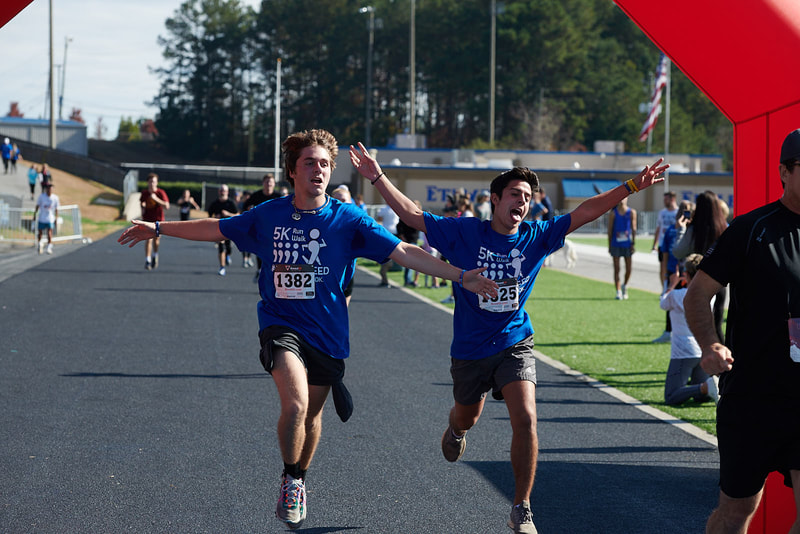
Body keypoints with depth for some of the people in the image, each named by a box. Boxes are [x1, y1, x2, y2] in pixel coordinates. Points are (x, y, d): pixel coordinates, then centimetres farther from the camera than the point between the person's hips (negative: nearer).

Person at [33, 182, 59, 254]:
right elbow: (37, 206, 5)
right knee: (40, 233, 11)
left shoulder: (55, 198, -3)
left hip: (50, 219, -1)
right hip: (41, 218, 1)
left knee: (49, 234, -13)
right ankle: (39, 244, 37)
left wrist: (56, 219, 3)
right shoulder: (41, 196, -3)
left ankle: (49, 248, -9)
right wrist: (34, 215, 4)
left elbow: (56, 209, 4)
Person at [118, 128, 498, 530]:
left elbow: (404, 253, -9)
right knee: (295, 404, -24)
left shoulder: (348, 219, -6)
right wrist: (158, 229, 18)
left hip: (327, 332, 1)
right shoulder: (268, 215, -1)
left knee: (311, 414, 13)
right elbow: (216, 229, 14)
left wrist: (460, 276, -17)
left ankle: (298, 481, 42)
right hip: (281, 325, -1)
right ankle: (290, 481, 1)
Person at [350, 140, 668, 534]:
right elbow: (411, 215, -11)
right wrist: (378, 178, -19)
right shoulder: (464, 232, -10)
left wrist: (632, 186, -10)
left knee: (526, 420, -18)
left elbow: (586, 212, -4)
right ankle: (455, 429, 63)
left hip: (514, 343, 0)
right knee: (467, 419, 21)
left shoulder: (536, 236, -5)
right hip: (470, 348, 0)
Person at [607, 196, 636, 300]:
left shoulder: (632, 212, 3)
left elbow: (633, 228, 1)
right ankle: (618, 292, 2)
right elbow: (610, 230, 3)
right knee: (616, 269, -2)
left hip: (627, 244, 1)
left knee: (629, 269, 2)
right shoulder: (613, 213, 1)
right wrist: (609, 246, 1)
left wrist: (633, 243, -6)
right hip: (616, 244, -1)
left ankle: (625, 286, 29)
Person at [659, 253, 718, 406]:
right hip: (705, 352, 6)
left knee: (671, 398, -5)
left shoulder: (676, 296, -10)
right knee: (700, 397, 16)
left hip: (683, 353, -5)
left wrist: (671, 285, 31)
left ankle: (707, 387, -26)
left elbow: (663, 304, 14)